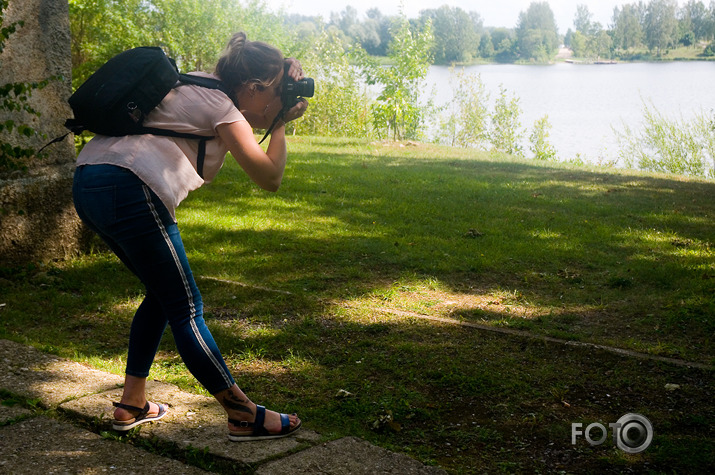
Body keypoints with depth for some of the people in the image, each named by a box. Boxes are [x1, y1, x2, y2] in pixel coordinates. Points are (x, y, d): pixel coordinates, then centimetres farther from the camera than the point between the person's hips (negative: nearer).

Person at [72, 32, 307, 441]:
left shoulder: (197, 87, 22)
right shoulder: (222, 107, -2)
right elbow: (270, 178, -5)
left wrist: (278, 119, 18)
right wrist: (280, 126, 8)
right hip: (129, 190, -9)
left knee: (163, 294, 21)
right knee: (186, 310, -3)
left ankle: (132, 404, 26)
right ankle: (244, 417, 6)